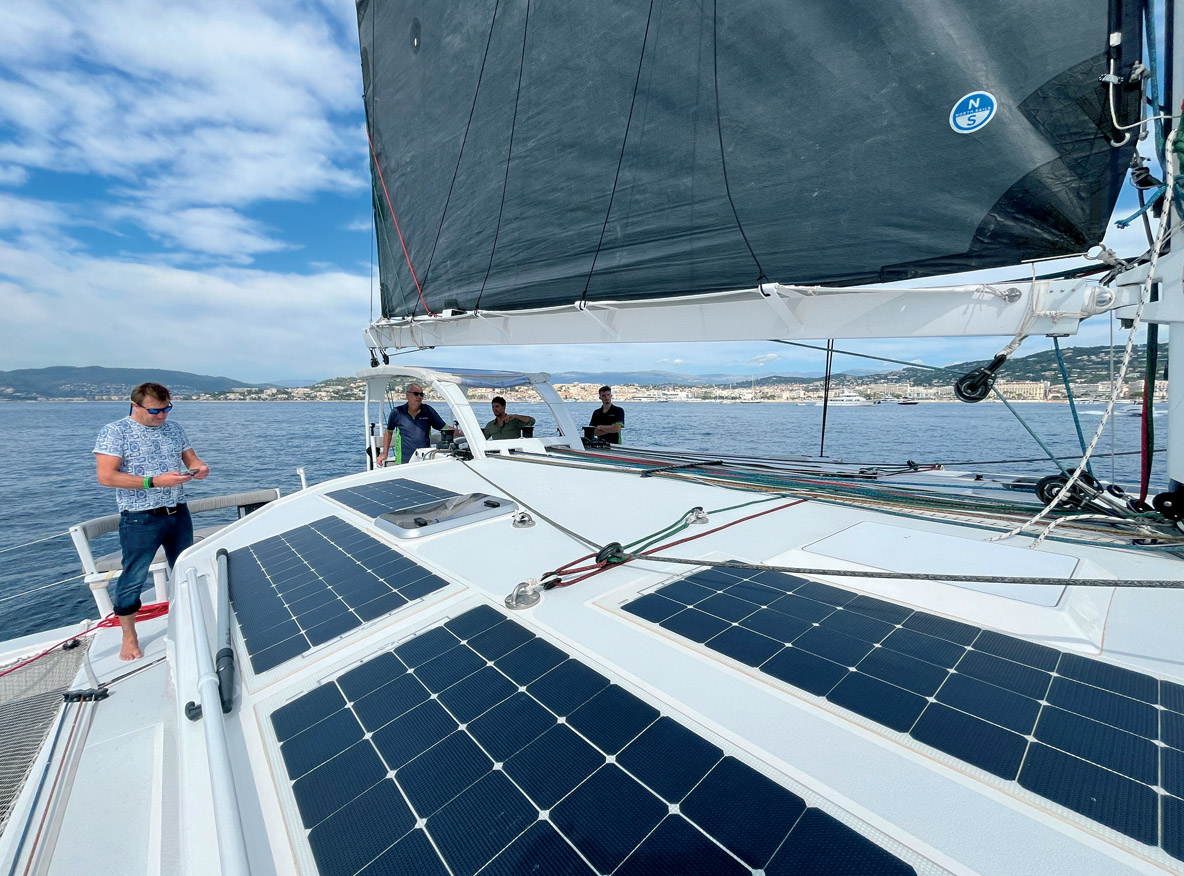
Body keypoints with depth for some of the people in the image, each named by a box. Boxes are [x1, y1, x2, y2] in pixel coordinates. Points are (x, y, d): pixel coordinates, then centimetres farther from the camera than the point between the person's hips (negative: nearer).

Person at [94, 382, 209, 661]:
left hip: (179, 513, 5)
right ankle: (129, 637, 25)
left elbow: (190, 458, 13)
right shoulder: (114, 432, -9)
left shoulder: (175, 429, 7)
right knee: (133, 578, 6)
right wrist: (154, 482, -24)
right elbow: (106, 476, -15)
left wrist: (198, 468, -11)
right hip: (140, 519, -5)